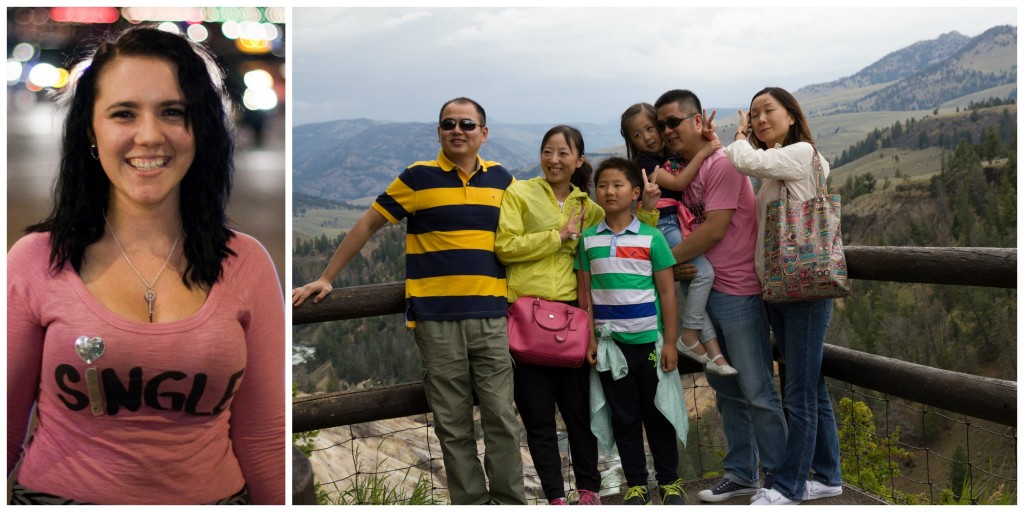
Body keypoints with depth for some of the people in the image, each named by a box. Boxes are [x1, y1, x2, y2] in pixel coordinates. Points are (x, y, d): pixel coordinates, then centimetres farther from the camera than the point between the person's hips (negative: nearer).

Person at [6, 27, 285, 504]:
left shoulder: (246, 264, -8)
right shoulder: (36, 261, -10)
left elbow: (262, 441, -3)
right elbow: (6, 425, -2)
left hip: (210, 494, 1)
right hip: (58, 491, 0)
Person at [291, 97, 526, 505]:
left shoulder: (500, 178, 9)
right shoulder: (419, 177, 0)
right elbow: (367, 225, 4)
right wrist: (326, 279, 4)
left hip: (491, 318, 2)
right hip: (436, 319, -2)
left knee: (501, 417, 4)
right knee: (453, 424, 5)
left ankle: (510, 500, 16)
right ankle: (470, 501, 17)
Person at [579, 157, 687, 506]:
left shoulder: (651, 237, -3)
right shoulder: (588, 239, 4)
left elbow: (667, 292, -2)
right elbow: (585, 292, 6)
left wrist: (670, 342, -5)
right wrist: (590, 338, 1)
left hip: (649, 341, -2)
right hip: (610, 343, 2)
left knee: (656, 413, 8)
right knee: (624, 416, 9)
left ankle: (669, 481, 23)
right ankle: (636, 484, 21)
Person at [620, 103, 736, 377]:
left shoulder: (675, 156, 18)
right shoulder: (644, 162, -2)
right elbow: (678, 183, -12)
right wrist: (702, 153, -10)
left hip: (684, 225, 6)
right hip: (665, 226, -6)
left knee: (691, 286, 1)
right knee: (704, 272, -21)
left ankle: (712, 349, -1)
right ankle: (689, 336, -11)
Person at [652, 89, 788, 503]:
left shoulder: (721, 163, -13)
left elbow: (714, 229, -19)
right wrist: (680, 263, -4)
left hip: (737, 292, -8)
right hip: (703, 291, 8)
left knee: (757, 392, -1)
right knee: (727, 391, 15)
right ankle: (741, 473, 26)